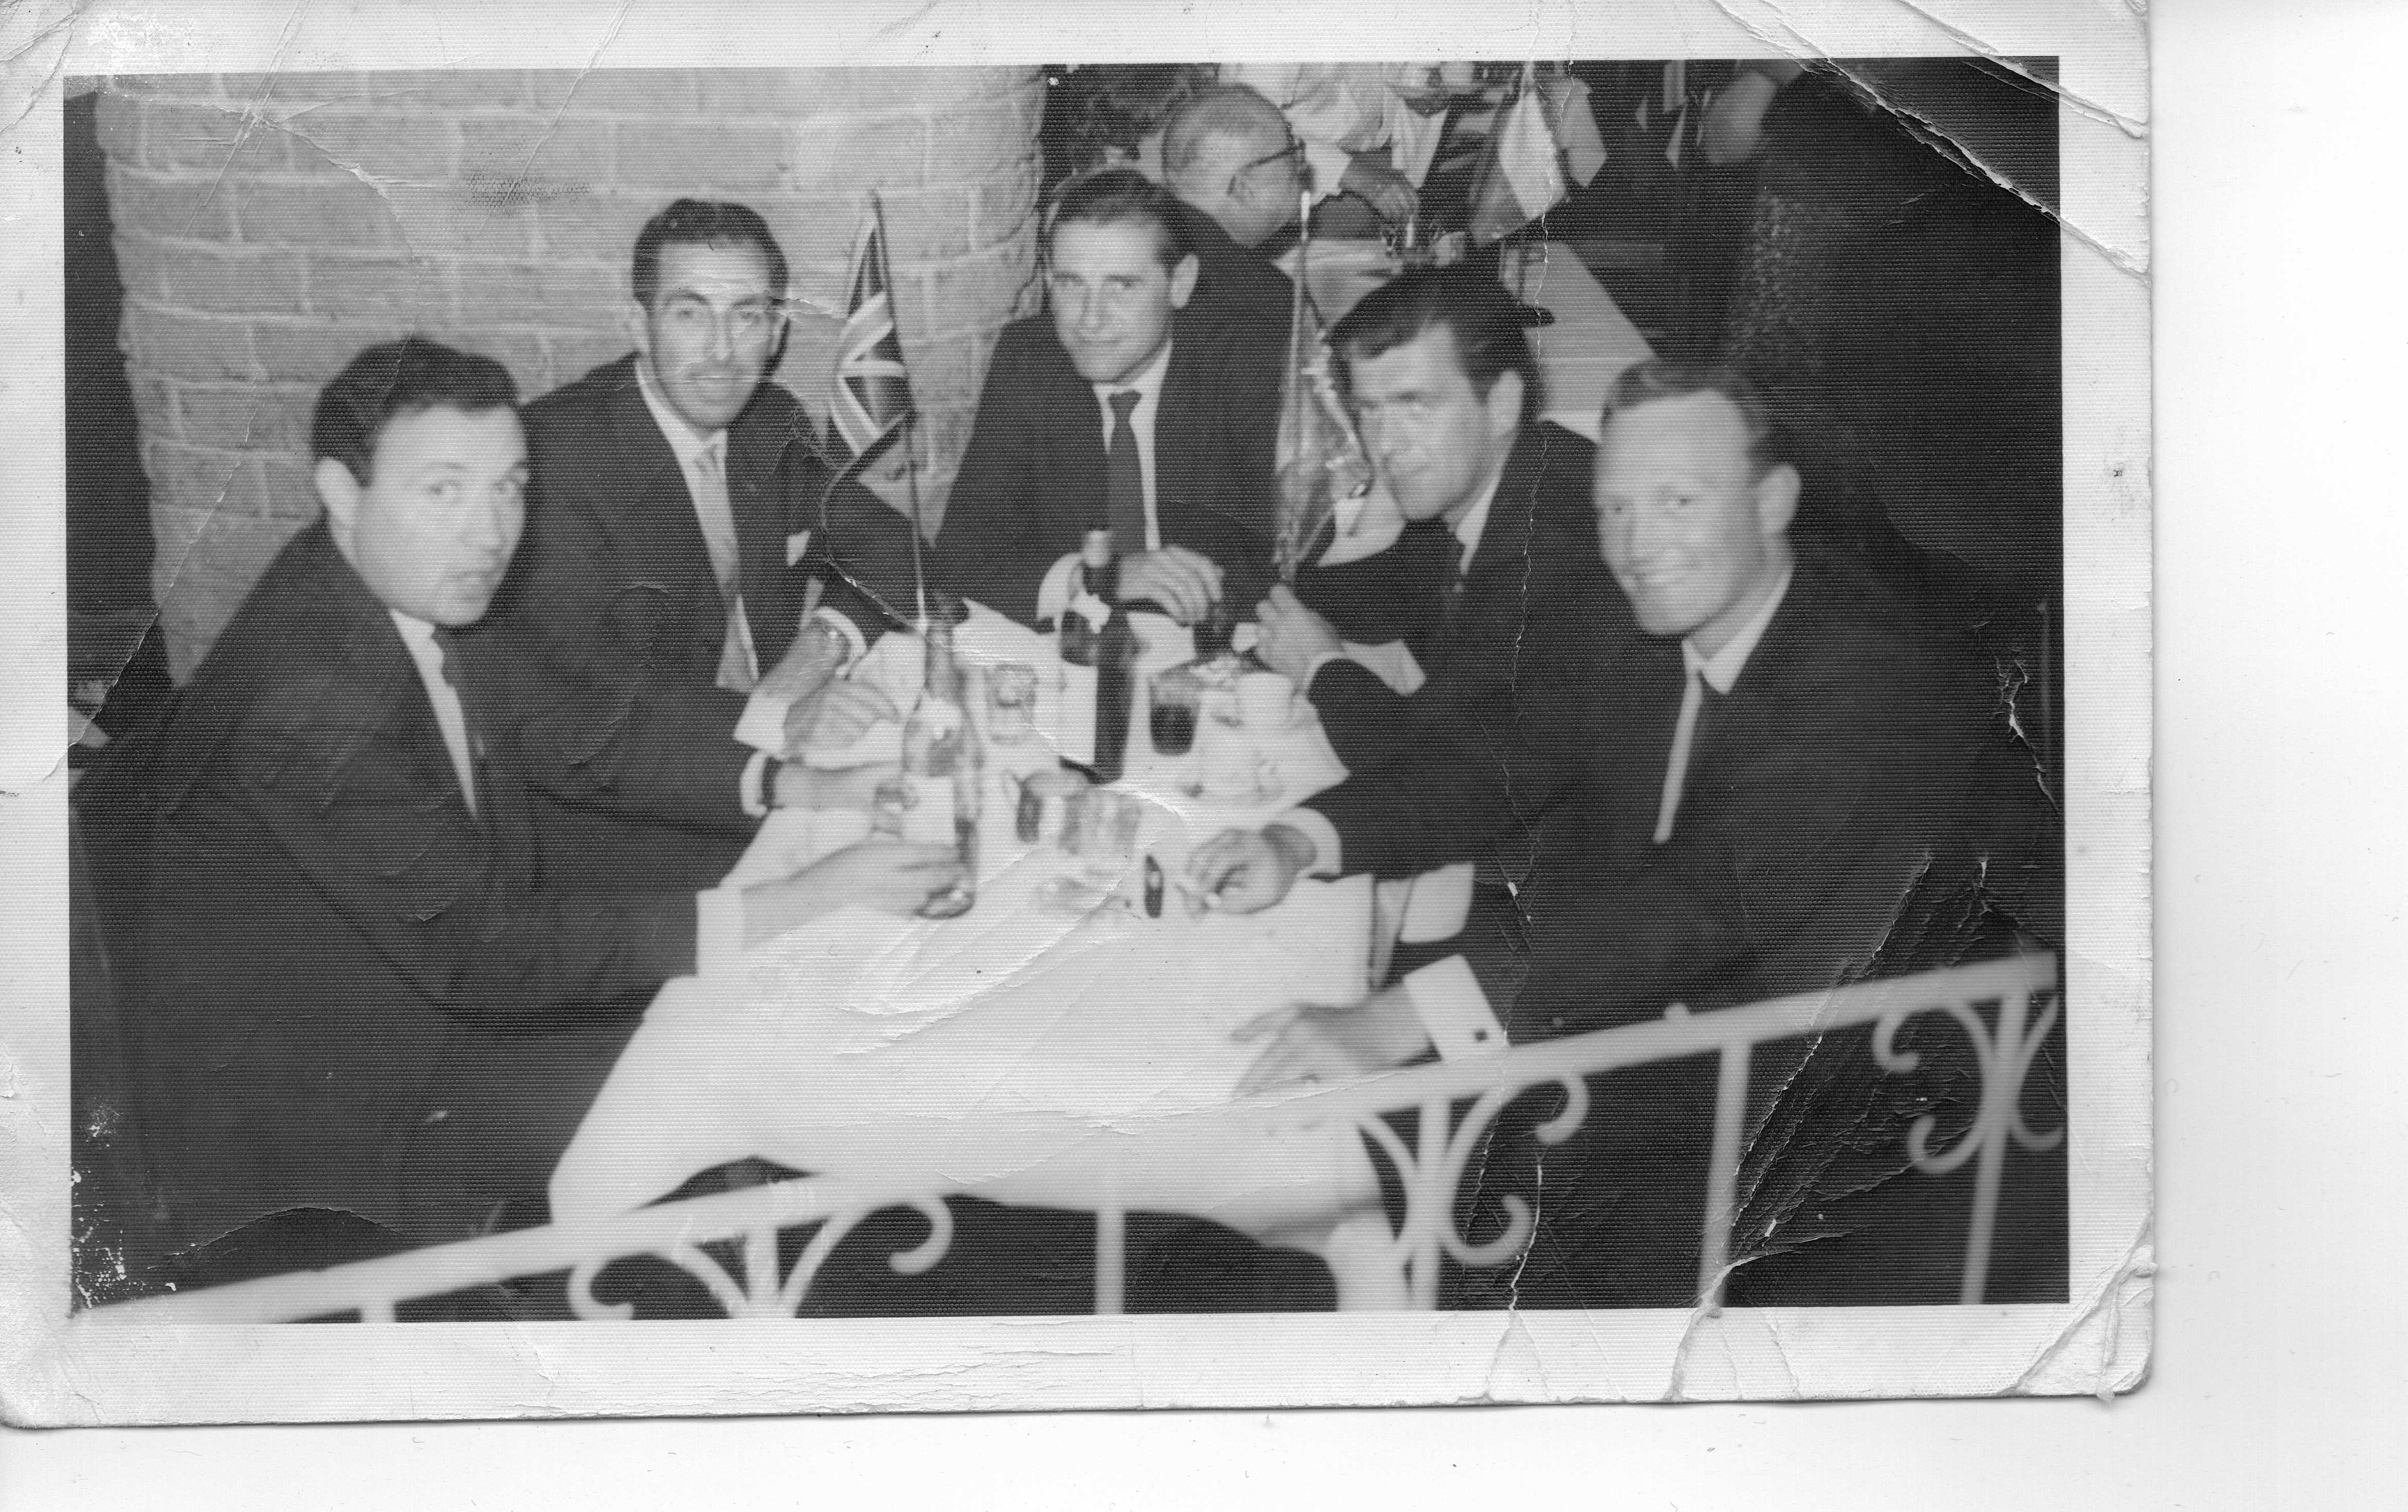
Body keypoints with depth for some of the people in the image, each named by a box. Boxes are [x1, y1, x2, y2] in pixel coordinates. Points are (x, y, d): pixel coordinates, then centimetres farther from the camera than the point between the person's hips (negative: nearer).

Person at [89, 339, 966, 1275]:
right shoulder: (309, 695, -31)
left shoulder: (412, 594, -4)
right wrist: (791, 907, -32)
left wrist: (794, 788, -5)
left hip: (418, 979, 8)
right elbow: (475, 949, -30)